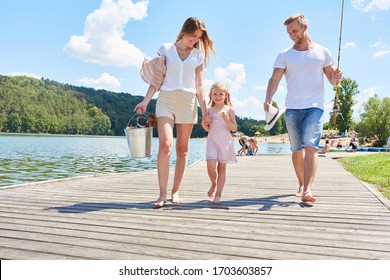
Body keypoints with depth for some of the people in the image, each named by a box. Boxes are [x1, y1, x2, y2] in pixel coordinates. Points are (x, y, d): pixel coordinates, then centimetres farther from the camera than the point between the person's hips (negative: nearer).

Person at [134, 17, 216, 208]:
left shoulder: (198, 55, 13)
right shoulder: (166, 49, 8)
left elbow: (199, 85, 11)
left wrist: (204, 110, 5)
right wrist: (145, 101, -7)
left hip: (188, 102, 2)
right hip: (166, 99, -2)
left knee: (182, 149, 2)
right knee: (165, 145, -18)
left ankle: (175, 191, 10)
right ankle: (162, 193, -13)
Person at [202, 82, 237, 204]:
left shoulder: (229, 110, 3)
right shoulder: (210, 110, 8)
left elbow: (234, 129, 1)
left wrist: (228, 121, -16)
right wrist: (205, 124, -6)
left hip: (225, 142, -1)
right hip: (212, 141, 1)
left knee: (222, 167, 2)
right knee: (211, 166, -13)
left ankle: (218, 194, 8)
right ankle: (213, 183, 18)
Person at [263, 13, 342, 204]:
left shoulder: (322, 52, 9)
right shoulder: (284, 55, 7)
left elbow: (331, 79, 11)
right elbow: (275, 79, -6)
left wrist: (336, 77, -14)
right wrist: (268, 99, -24)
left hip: (314, 107, -1)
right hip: (292, 108, 2)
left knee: (310, 146, -17)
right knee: (296, 150, 8)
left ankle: (307, 190, -22)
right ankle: (301, 185, 24)